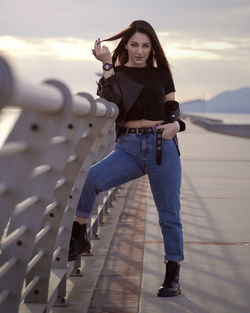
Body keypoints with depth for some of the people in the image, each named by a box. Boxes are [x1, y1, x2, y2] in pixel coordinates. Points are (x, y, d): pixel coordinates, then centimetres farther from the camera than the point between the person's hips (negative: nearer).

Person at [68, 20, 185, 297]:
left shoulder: (161, 74, 12)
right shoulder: (116, 74, 8)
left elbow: (173, 108, 13)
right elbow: (109, 102, -11)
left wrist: (175, 123, -9)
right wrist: (107, 65, -15)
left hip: (163, 147, 1)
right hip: (128, 148, 0)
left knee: (169, 214, 1)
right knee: (88, 179, -25)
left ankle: (173, 276, 14)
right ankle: (79, 238, -6)